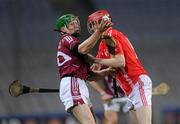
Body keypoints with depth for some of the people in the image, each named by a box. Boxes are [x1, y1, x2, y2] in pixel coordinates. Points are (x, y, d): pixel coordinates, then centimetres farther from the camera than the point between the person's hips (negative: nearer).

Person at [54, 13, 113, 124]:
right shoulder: (66, 38, 5)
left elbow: (88, 75, 27)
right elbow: (82, 49, -20)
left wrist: (107, 72, 13)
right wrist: (99, 32, -28)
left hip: (80, 87, 10)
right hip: (71, 84, -10)